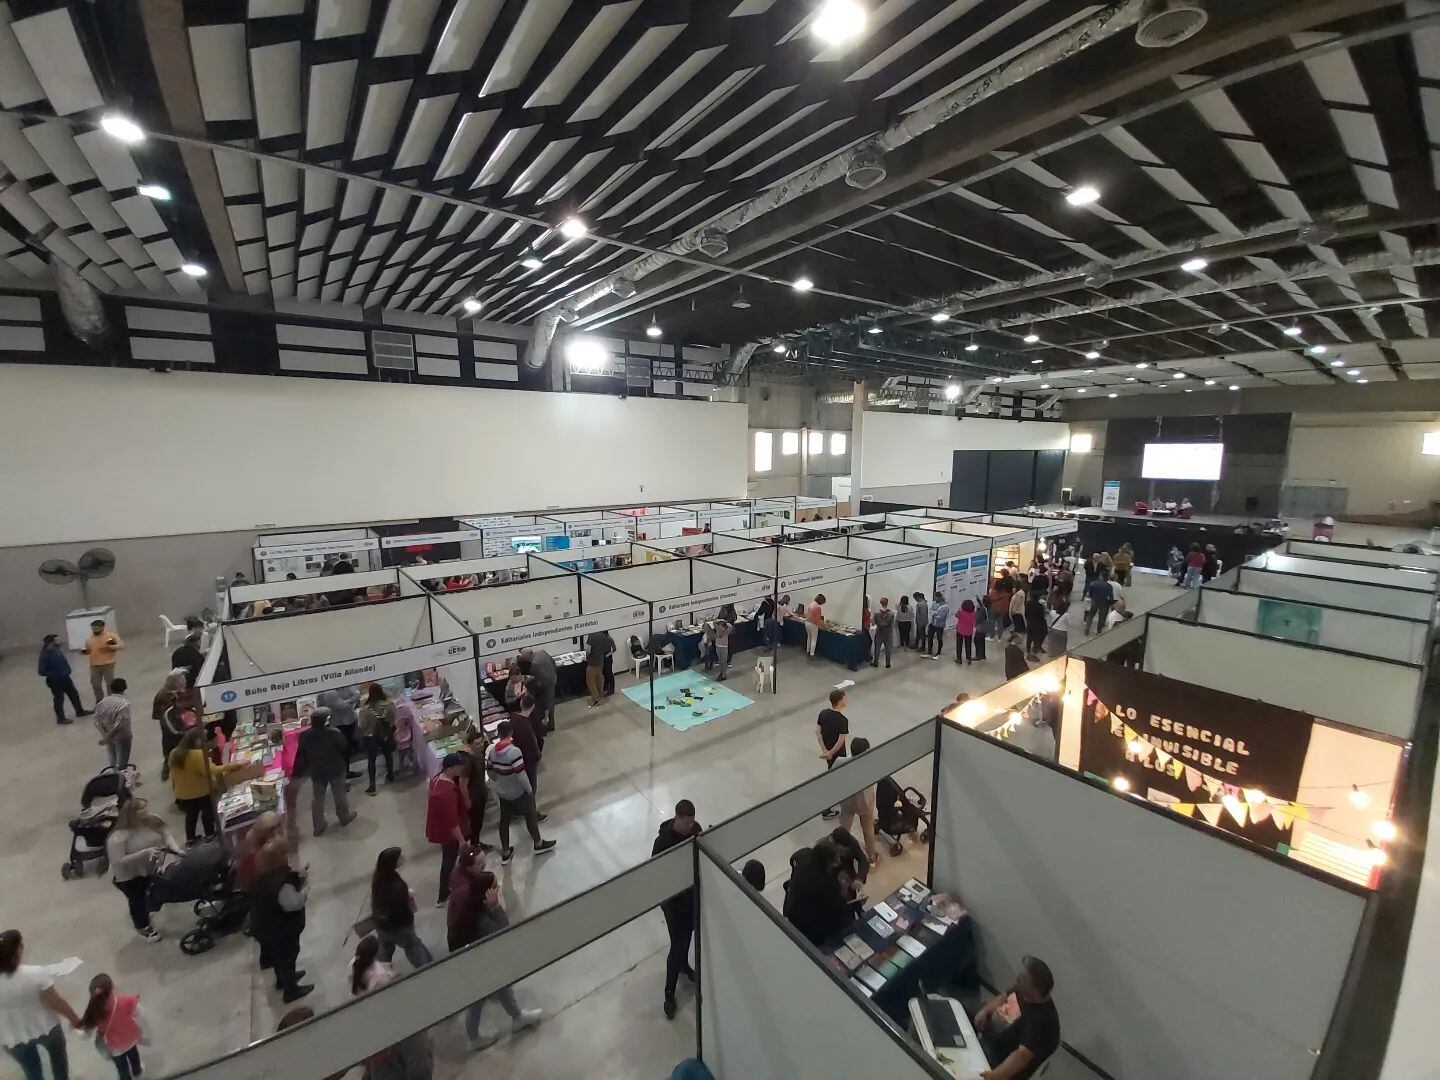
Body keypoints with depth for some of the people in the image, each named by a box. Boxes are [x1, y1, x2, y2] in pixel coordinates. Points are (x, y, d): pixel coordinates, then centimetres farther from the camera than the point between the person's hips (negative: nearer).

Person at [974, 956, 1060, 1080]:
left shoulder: (1042, 1021, -32)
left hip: (1008, 1066, -7)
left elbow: (1022, 1055, -42)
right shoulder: (1022, 992, -10)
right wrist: (984, 1011, -10)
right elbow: (1003, 998, 8)